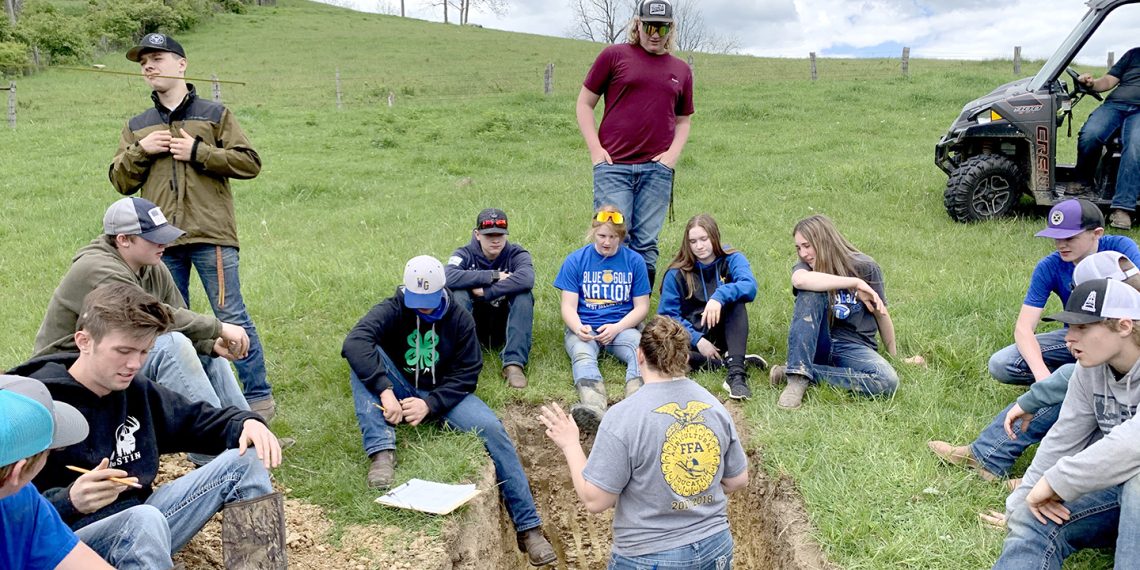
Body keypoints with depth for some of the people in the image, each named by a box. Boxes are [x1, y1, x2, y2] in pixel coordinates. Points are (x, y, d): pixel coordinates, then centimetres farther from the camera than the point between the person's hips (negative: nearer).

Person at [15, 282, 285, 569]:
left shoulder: (135, 389, 5)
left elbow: (195, 419, 17)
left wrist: (247, 422, -3)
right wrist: (71, 502, -38)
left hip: (137, 526, 7)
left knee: (245, 461, -2)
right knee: (145, 519, -40)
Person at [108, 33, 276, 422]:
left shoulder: (215, 115, 7)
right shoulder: (137, 127, 18)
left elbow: (250, 163, -1)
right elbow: (120, 181, 15)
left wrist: (198, 151, -10)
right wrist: (139, 150, -2)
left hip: (211, 235, -4)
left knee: (232, 318, -4)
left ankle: (259, 397, 5)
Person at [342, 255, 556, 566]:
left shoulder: (460, 318, -6)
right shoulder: (391, 310, -12)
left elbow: (467, 373, -8)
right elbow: (354, 342, -31)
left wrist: (431, 404, -24)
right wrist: (385, 391, -42)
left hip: (444, 394, 1)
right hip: (399, 392, 0)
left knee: (492, 429, -25)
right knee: (362, 359, -27)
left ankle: (529, 527, -17)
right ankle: (382, 452, -37)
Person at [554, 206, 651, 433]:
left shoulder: (634, 261, 8)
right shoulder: (576, 260, 6)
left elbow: (641, 306, 7)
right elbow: (568, 306, 2)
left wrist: (617, 328, -11)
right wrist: (578, 328, -20)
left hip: (622, 327, 1)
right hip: (584, 327, -1)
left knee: (641, 350, -33)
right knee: (583, 355, -35)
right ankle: (593, 407, -61)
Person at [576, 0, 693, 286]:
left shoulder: (681, 70, 15)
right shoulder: (614, 55, 5)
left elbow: (683, 120, 23)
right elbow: (584, 104, 7)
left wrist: (673, 153, 5)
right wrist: (595, 149, -4)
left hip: (657, 169, 3)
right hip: (613, 166, -2)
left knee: (646, 246, 5)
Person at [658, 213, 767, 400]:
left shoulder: (732, 260, -1)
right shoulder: (676, 273, -1)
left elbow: (750, 287, -22)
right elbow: (668, 314, -5)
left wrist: (719, 296, -41)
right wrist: (697, 340, -19)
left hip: (722, 334, 0)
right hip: (691, 336, 0)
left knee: (733, 297, -28)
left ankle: (736, 372, -38)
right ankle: (726, 361, -22)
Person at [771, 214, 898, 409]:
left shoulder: (865, 267, -3)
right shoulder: (806, 265, -1)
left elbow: (881, 314, 6)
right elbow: (799, 280, -28)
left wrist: (894, 356, 13)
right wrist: (854, 283, -29)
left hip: (854, 347, 0)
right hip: (815, 345, 0)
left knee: (888, 381, -32)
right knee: (811, 292, -27)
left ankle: (805, 373, -24)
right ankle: (797, 375, -34)